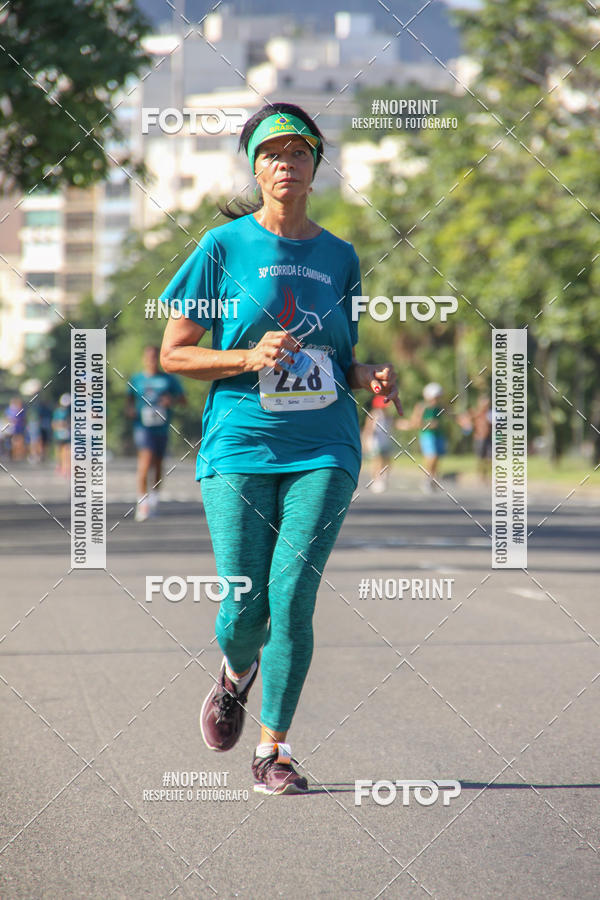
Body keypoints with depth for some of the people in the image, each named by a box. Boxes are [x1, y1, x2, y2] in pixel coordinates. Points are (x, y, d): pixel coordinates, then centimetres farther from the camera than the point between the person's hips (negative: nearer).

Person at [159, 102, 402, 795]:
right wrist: (248, 359, -14)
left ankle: (274, 749, 1)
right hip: (238, 447, -2)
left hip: (323, 450, 2)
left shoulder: (339, 257, 11)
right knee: (243, 609, -4)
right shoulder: (224, 246, 1)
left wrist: (371, 378, -1)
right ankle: (236, 675, 33)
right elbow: (173, 354, 1)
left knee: (292, 597, -10)